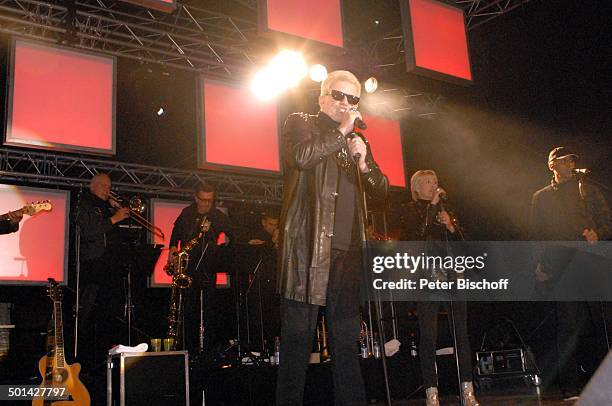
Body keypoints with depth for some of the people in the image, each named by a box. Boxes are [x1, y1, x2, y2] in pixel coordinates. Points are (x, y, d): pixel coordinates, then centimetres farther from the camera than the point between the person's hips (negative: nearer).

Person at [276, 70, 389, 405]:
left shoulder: (356, 140, 23)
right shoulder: (300, 123, 8)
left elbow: (381, 190, 19)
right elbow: (301, 156, -15)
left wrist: (364, 163, -1)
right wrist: (341, 131, -6)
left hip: (346, 248, 5)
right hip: (307, 244, -5)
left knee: (346, 337, 8)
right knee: (299, 333, -4)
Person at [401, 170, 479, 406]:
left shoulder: (444, 211, 22)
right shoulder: (411, 211, 8)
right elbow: (413, 236, -13)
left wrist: (451, 227, -2)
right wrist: (432, 204, -8)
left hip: (452, 277, 5)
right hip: (427, 278, -4)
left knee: (461, 332, 0)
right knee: (428, 335, -7)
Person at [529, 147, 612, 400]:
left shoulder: (587, 189, 19)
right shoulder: (540, 197, 19)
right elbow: (536, 234, 16)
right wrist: (539, 264, 5)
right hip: (561, 267, 0)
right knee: (568, 327, -4)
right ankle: (570, 389, 0)